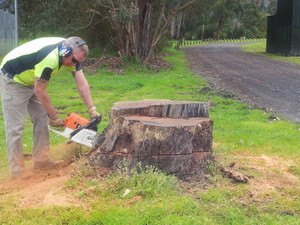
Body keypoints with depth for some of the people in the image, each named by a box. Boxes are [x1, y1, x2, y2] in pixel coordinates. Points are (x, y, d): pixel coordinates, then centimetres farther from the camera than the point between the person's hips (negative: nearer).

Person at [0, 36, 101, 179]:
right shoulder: (50, 58, -36)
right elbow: (40, 91, -26)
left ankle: (41, 160, 15)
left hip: (30, 80, 9)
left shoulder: (71, 52, -11)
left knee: (42, 119, 6)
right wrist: (55, 116, -17)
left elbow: (81, 83, -12)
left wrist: (92, 110, -19)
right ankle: (17, 170, -1)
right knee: (15, 126, -7)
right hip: (12, 80, -9)